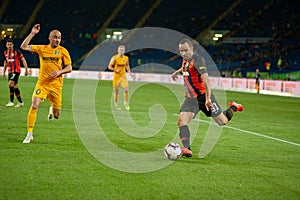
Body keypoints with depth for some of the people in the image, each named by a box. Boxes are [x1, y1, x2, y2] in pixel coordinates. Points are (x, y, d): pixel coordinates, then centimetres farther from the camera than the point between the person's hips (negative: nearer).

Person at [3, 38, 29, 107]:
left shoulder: (17, 52, -8)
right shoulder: (5, 53, 10)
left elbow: (23, 60, -6)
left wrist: (26, 69, -12)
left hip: (16, 70, -7)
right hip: (10, 71, 7)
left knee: (10, 84, -21)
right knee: (15, 86, 8)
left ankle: (11, 101, -18)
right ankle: (20, 102, 16)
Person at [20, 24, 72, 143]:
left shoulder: (63, 51, 2)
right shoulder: (41, 48, 6)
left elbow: (69, 68, 3)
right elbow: (24, 47, 0)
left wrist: (59, 72, -16)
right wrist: (32, 33, -5)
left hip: (56, 85, 0)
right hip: (42, 83, 0)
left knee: (56, 116, 5)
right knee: (34, 106, -21)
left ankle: (52, 109, 45)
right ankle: (29, 134, -12)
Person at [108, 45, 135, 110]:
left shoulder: (126, 58, 2)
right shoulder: (114, 58, -9)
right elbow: (109, 66, -6)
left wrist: (129, 72, 7)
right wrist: (115, 70, -21)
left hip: (123, 76, 2)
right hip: (116, 76, -2)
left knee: (126, 89, -11)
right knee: (116, 91, 3)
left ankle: (126, 103, 4)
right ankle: (116, 104, 19)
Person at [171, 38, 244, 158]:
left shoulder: (197, 60, -21)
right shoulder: (185, 60, 5)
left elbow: (206, 79, -31)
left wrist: (208, 98, -39)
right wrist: (177, 72, 22)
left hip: (203, 96, -6)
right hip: (190, 98, 6)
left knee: (222, 122, 7)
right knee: (181, 122, -17)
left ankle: (233, 108, 37)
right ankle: (186, 149, -20)